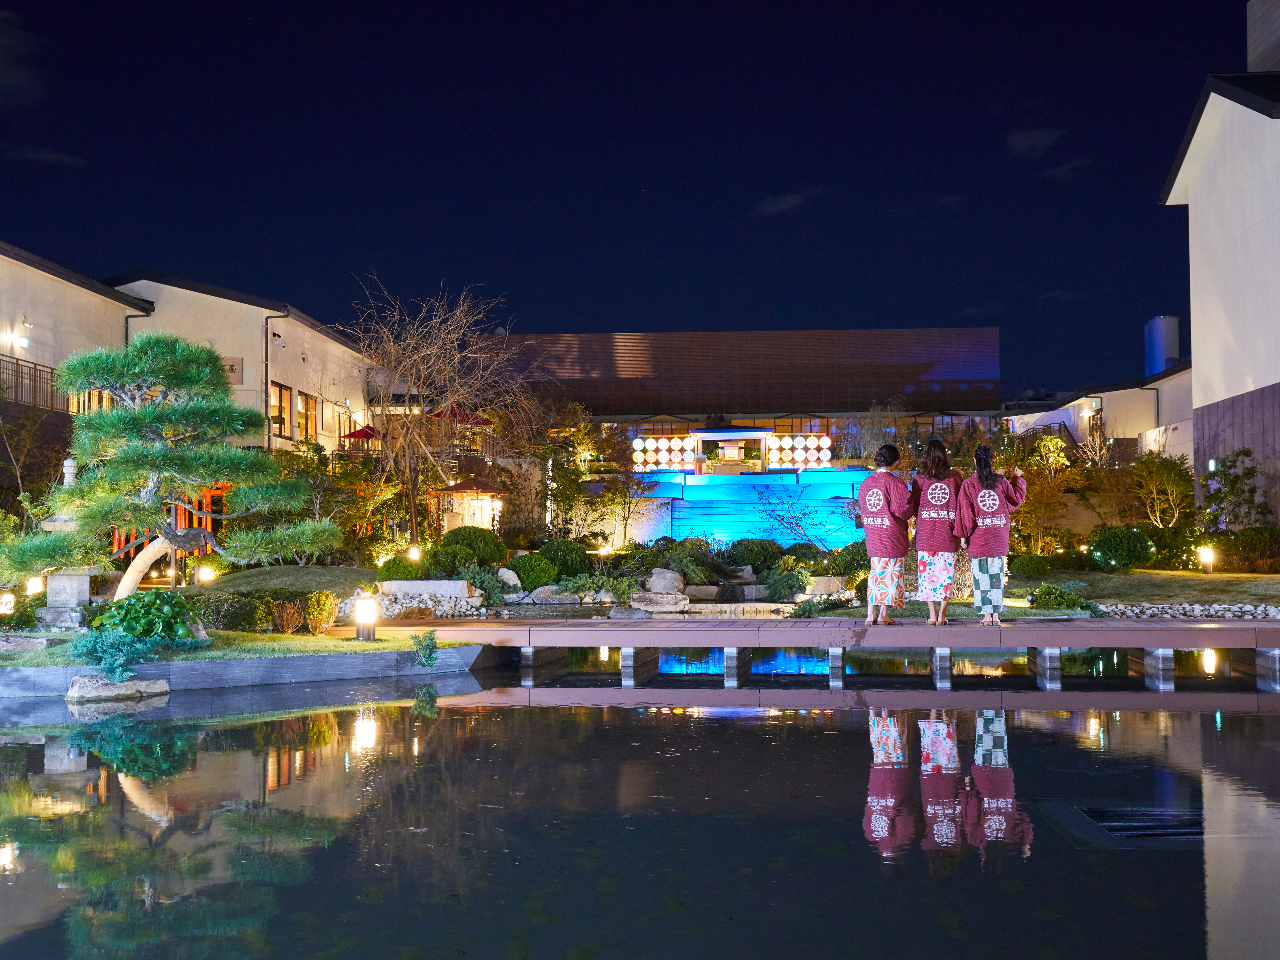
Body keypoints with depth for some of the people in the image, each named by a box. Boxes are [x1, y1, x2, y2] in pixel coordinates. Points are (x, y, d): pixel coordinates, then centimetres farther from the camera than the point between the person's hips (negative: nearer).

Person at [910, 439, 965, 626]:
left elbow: (914, 505, 3)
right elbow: (963, 500, 4)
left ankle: (932, 614, 5)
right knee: (945, 572, 6)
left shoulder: (919, 478, -1)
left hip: (925, 533, 0)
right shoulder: (954, 476, 0)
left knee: (927, 571, 6)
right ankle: (942, 614, 4)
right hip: (948, 533, 0)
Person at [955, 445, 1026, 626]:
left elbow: (965, 512, -5)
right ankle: (996, 614, 7)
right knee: (996, 575, 7)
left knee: (981, 575, 2)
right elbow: (1016, 500, 14)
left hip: (978, 539, -2)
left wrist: (963, 535, 0)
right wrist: (1018, 479, 26)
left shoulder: (968, 484, -5)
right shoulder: (1001, 482, 1)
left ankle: (987, 615, 0)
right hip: (998, 539, 2)